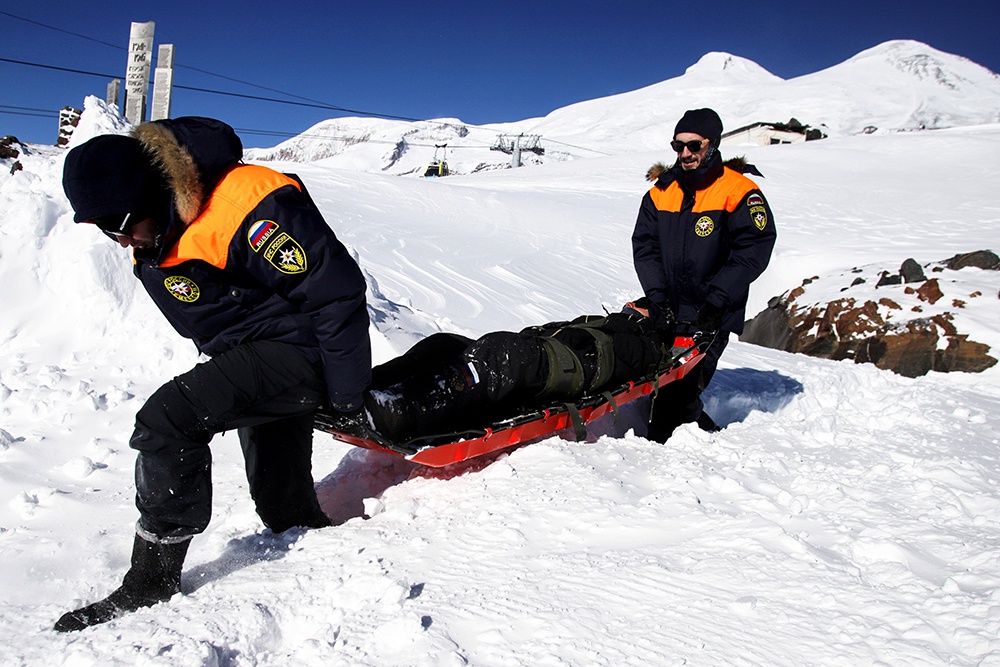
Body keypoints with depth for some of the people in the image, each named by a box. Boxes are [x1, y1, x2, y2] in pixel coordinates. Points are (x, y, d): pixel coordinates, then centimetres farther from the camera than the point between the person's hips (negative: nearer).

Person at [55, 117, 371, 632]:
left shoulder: (247, 207, -28)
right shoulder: (154, 242, 2)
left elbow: (337, 291, -24)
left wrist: (346, 395, -17)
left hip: (298, 352, -9)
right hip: (250, 360, 10)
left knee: (166, 420, -24)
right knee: (284, 507, 14)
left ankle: (152, 579, -11)